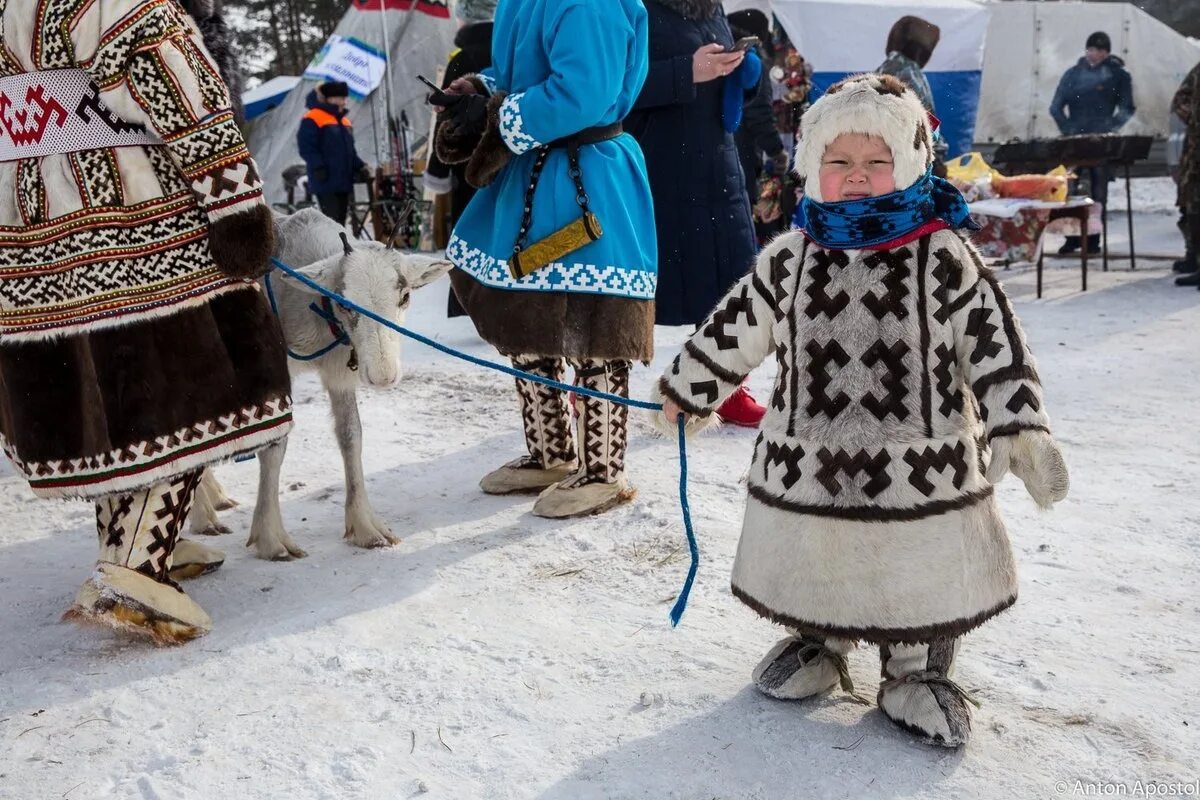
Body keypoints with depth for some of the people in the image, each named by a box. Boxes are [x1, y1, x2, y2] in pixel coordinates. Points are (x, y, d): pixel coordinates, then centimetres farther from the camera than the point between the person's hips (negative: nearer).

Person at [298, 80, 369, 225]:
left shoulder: (344, 120, 20)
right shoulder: (312, 120, -7)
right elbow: (307, 148, -13)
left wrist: (360, 167, 11)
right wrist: (318, 168, -22)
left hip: (344, 181, 8)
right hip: (326, 182, -8)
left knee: (340, 221, 13)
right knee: (332, 220, -14)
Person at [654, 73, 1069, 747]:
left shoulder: (944, 255, -6)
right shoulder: (790, 258, 0)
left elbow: (994, 342, -6)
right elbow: (735, 330, 10)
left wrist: (1023, 431, -12)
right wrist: (686, 391, 17)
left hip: (921, 470, -2)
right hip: (810, 465, 2)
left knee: (921, 580, 11)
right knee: (812, 575, 18)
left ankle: (917, 674, 35)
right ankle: (819, 642, 45)